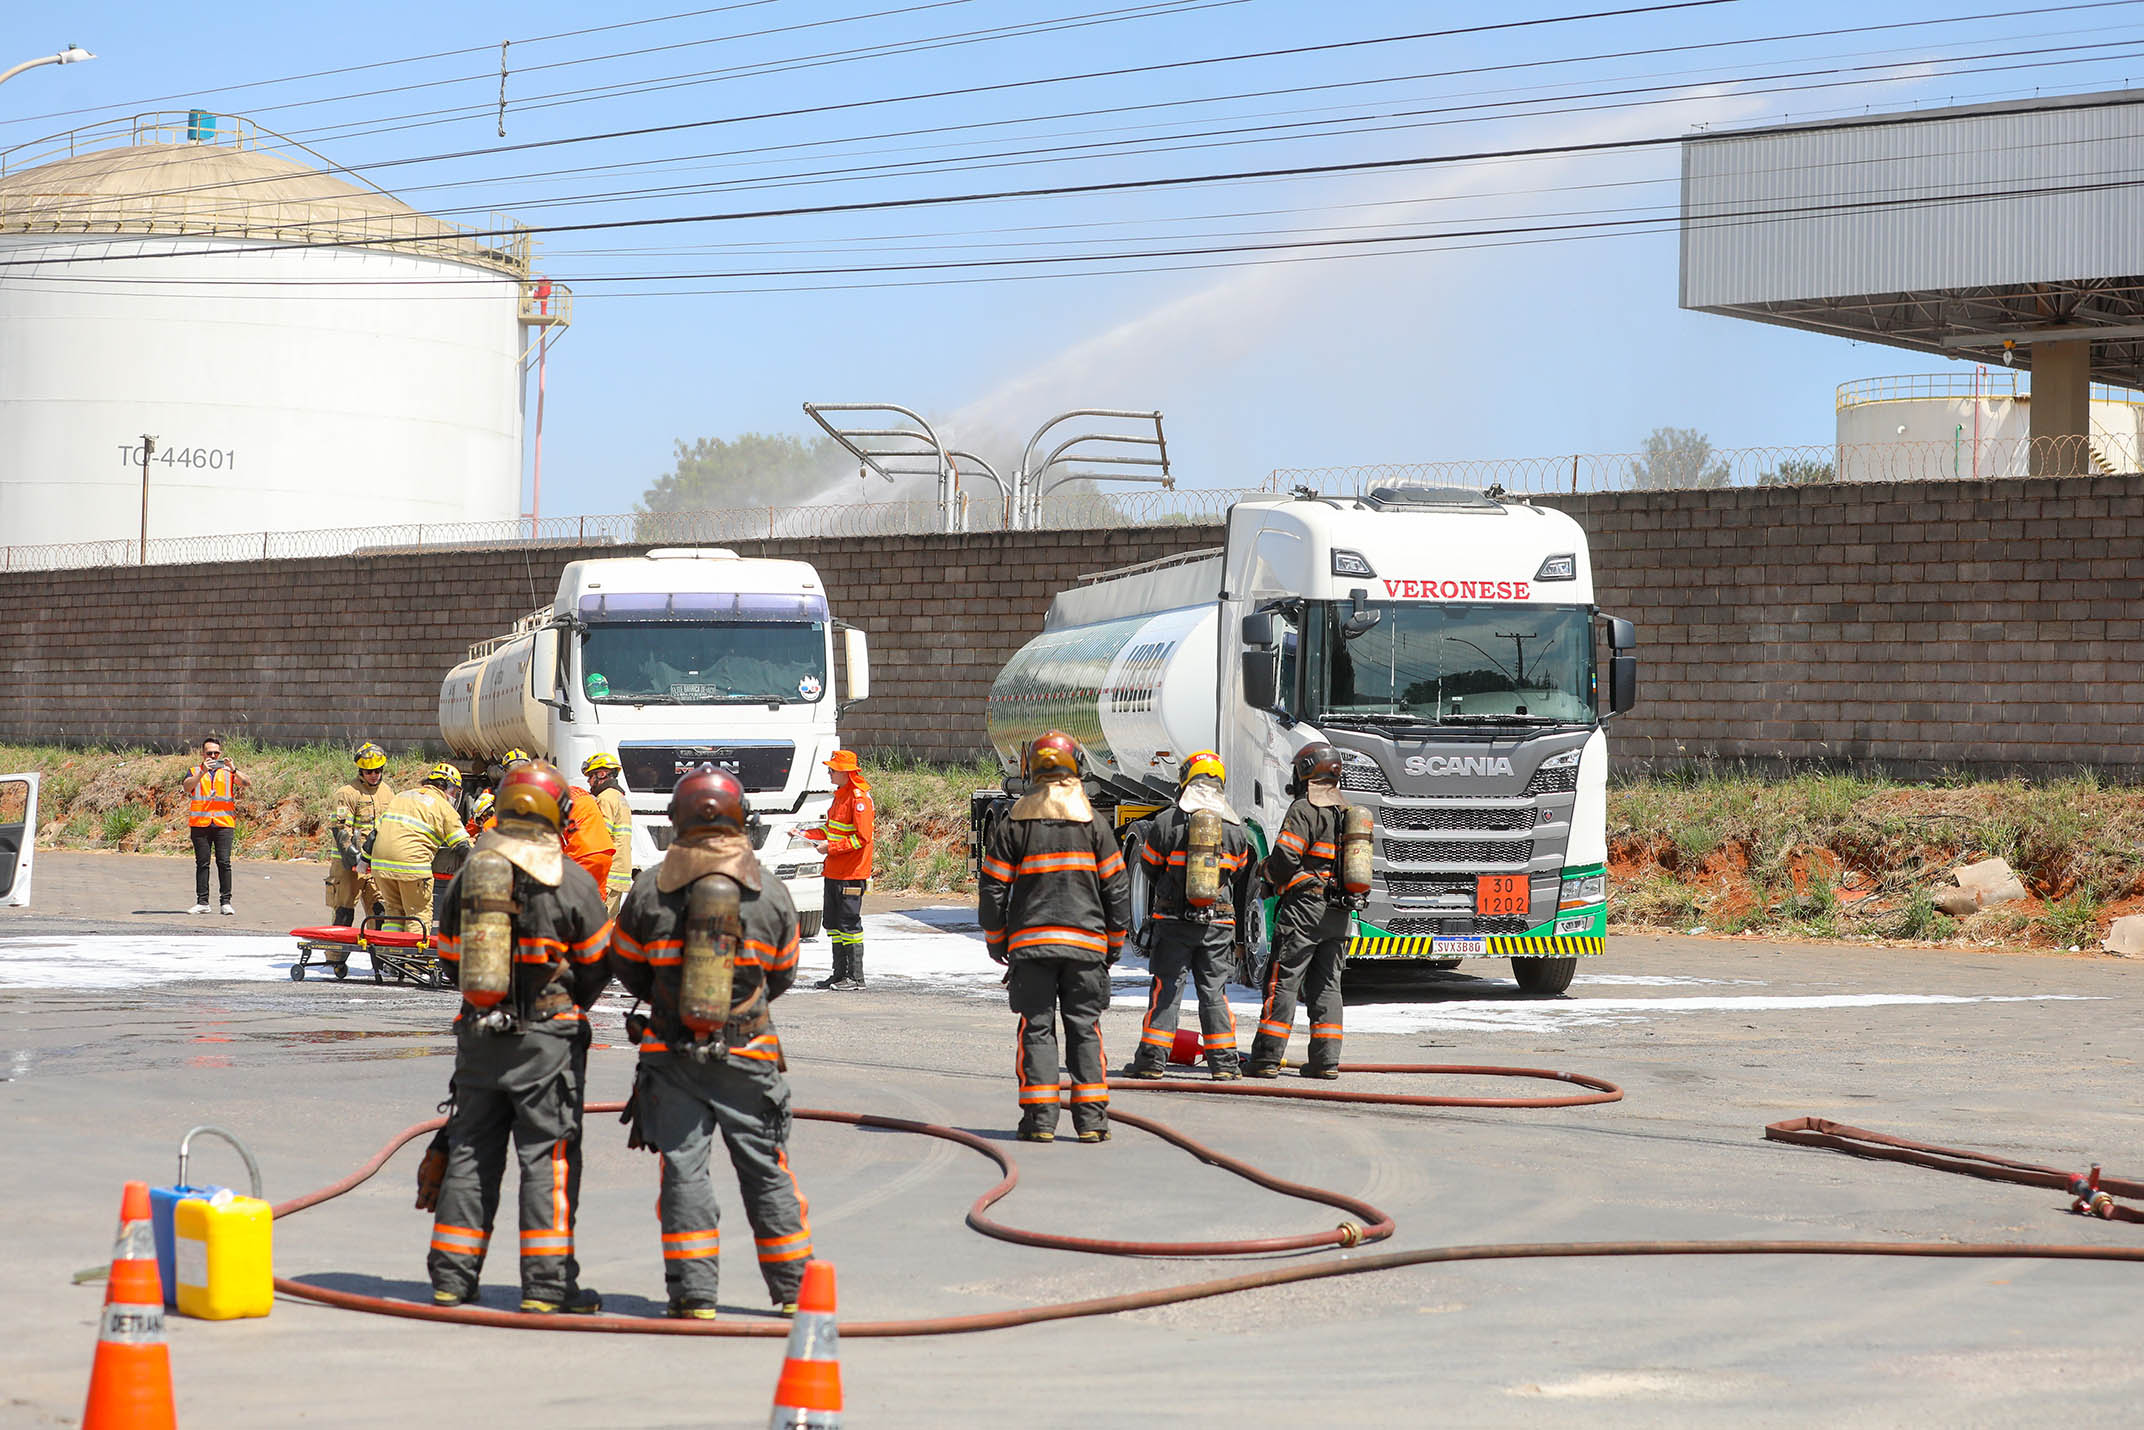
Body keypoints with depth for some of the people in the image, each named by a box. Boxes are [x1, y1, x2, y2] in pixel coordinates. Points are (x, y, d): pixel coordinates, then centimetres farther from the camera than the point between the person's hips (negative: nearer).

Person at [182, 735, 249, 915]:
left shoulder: (228, 772, 14)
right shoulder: (194, 772, 13)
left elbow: (247, 783, -2)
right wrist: (202, 772, -21)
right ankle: (202, 902, 3)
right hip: (200, 824, 1)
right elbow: (187, 786, -8)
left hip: (224, 824, -1)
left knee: (224, 862, -7)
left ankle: (226, 901, -6)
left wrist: (233, 770, -16)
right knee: (202, 863, 1)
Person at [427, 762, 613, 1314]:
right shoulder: (571, 879, -8)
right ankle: (547, 1284, -2)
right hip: (547, 1038, -4)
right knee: (548, 1155, 0)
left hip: (479, 1034, 4)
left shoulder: (467, 874, 4)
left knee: (471, 1151, 11)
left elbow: (450, 961, 10)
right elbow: (596, 964, 0)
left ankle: (452, 1276, 13)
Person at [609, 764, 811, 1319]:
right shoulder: (771, 893, -1)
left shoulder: (650, 889, -5)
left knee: (684, 1168, 3)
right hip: (748, 1054, 1)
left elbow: (624, 964, 7)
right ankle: (794, 1288, 17)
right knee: (764, 1169, 10)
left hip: (671, 1050, -1)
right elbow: (782, 975, 10)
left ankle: (694, 1294, 0)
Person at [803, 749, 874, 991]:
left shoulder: (859, 798, -16)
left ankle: (856, 978, -2)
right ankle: (840, 974, 20)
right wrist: (805, 834, 15)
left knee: (849, 924, -6)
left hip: (851, 875, -10)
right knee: (834, 923, 13)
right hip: (834, 871, 10)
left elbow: (862, 837, -21)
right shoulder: (840, 794, 15)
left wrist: (831, 847, -20)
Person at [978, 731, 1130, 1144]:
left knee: (1036, 1028, 3)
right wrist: (1115, 940, 15)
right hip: (1086, 944, 1)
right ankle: (1091, 1119, 2)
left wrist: (996, 940, 13)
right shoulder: (1093, 823, 3)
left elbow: (993, 888, 1)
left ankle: (1039, 1118, -2)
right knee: (1085, 1029, 6)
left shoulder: (1013, 825, 0)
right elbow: (1117, 886, 5)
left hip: (1030, 942, -1)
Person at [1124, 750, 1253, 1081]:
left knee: (1166, 989, 3)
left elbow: (1151, 867, 5)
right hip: (1218, 923, 2)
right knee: (1213, 991, 8)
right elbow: (1241, 875, 11)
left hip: (1172, 920, -2)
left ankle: (1151, 1058, 2)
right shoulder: (1235, 828, 4)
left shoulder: (1165, 822, -6)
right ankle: (1223, 1062, 7)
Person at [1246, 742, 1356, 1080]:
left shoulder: (1304, 810, -10)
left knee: (1283, 982, -4)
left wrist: (1270, 873, 4)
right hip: (1338, 913, 7)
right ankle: (1326, 1059, 6)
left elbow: (1285, 858, -16)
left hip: (1304, 908, -7)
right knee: (1326, 985, 10)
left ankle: (1268, 1056, -6)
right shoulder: (1348, 812, 15)